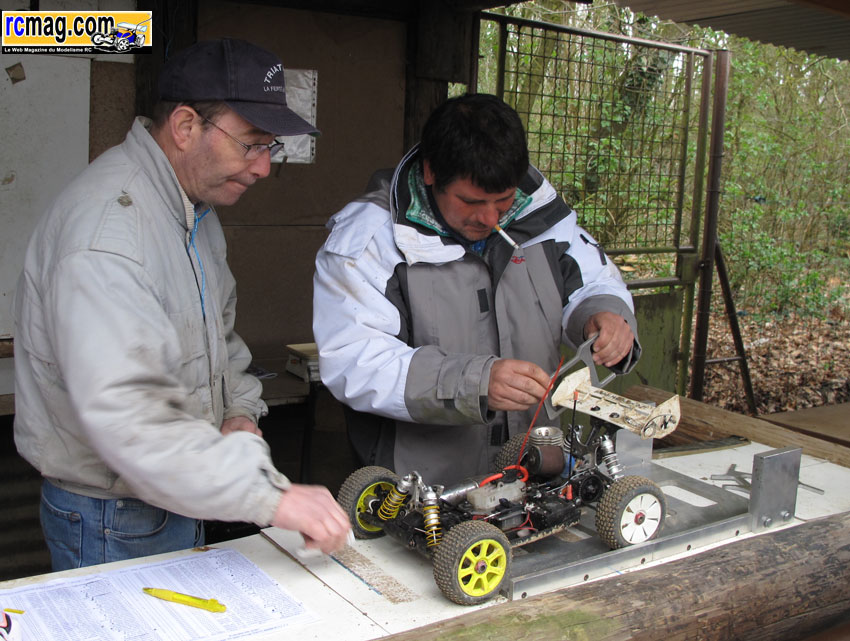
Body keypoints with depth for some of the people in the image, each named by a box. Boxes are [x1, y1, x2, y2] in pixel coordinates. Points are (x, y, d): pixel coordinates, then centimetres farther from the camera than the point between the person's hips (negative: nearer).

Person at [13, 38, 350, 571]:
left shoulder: (197, 206, 4)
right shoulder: (106, 231, -28)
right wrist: (271, 496, -37)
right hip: (113, 525, -9)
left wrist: (239, 411, -1)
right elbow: (124, 417, -36)